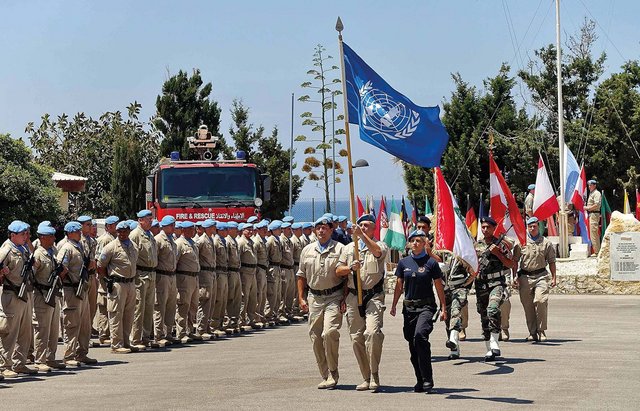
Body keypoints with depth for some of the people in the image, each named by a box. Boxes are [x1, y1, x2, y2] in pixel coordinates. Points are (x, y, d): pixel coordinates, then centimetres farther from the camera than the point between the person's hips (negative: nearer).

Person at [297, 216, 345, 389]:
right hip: (314, 297, 5)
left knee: (329, 333, -18)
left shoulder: (340, 249, 0)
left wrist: (345, 298, -7)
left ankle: (333, 373, -3)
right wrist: (301, 298, 10)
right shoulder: (307, 251, 12)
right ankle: (326, 375, 12)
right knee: (315, 337, 3)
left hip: (334, 297, -4)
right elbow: (301, 276, 17)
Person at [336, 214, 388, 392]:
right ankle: (367, 378, 13)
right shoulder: (349, 248, 17)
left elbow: (377, 251, -21)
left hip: (374, 296, -5)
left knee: (373, 332, -22)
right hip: (353, 296, 5)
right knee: (357, 338, 4)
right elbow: (338, 270, 13)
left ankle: (374, 375, -13)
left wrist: (362, 235, -30)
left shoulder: (380, 245, 4)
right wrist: (350, 268, -7)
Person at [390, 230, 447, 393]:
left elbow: (439, 286, 3)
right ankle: (420, 380, 17)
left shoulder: (431, 262, -1)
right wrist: (394, 305, 7)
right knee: (412, 343, 6)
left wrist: (443, 308, 1)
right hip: (409, 306, 5)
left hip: (426, 306, -5)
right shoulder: (404, 263, 9)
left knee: (420, 335, -25)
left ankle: (427, 379, -20)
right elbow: (399, 286, 14)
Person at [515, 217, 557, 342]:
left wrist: (553, 278, 8)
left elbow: (551, 261, 13)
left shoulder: (546, 243, 8)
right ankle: (532, 332, 10)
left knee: (540, 301, -18)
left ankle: (541, 331, -8)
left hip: (541, 276, -1)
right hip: (525, 276, 1)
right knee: (528, 305, 2)